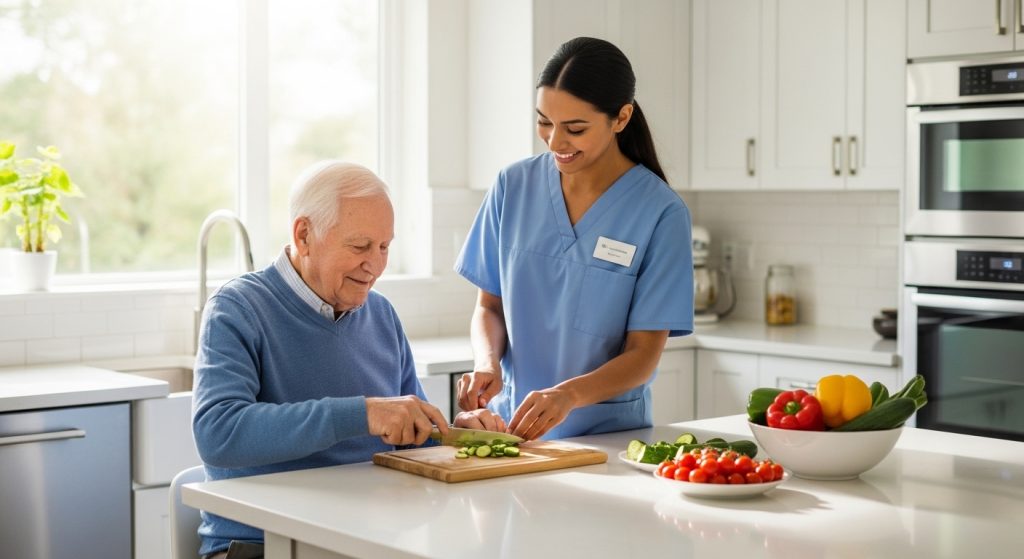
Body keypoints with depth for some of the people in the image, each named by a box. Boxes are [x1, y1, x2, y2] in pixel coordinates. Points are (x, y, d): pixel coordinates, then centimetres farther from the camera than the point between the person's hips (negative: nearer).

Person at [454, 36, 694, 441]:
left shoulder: (660, 212, -8)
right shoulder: (513, 186, 2)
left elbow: (644, 355, -6)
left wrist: (568, 394, -24)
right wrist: (487, 363, -10)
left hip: (606, 433, -3)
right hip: (511, 422, 3)